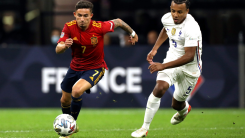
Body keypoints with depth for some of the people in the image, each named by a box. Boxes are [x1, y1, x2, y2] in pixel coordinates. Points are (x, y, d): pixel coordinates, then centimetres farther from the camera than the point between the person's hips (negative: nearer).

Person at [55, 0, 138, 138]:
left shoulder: (99, 27, -25)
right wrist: (64, 46, -44)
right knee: (65, 100, 15)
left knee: (76, 90, -30)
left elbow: (118, 22, -5)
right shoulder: (69, 27, -18)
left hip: (94, 68, -4)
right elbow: (57, 50, -19)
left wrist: (132, 33, 12)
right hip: (75, 66, 4)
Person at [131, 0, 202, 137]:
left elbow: (189, 56, -35)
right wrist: (155, 49, 11)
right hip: (172, 59, 4)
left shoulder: (191, 28, -31)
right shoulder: (167, 18, -9)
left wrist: (163, 66, -39)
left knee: (177, 104, 9)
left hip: (190, 67, -4)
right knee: (159, 88, -22)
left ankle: (184, 109, 51)